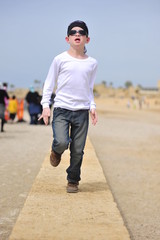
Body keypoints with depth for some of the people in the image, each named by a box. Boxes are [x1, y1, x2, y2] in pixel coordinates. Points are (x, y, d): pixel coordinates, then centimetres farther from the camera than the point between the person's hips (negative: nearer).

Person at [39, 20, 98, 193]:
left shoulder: (92, 63, 9)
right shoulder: (60, 59, 1)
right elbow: (49, 83, 6)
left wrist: (92, 106, 7)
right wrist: (45, 105, -2)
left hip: (82, 111, 2)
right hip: (61, 108, -2)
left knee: (78, 150, 2)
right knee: (61, 142, -22)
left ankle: (73, 180, 22)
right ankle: (56, 151, 15)